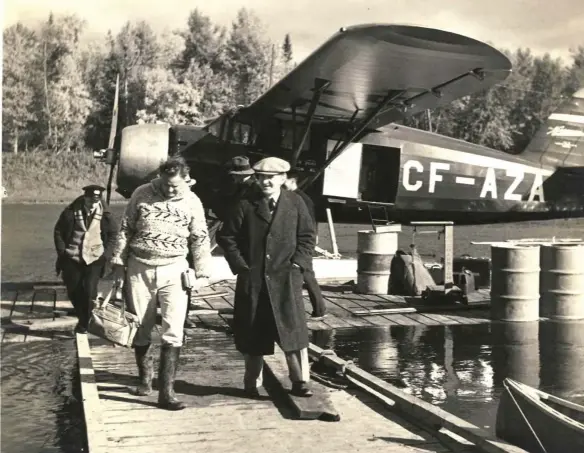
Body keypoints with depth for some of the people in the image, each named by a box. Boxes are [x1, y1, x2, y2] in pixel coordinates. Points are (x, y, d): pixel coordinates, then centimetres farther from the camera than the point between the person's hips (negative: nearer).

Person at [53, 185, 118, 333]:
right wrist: (62, 251, -3)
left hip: (95, 259, -1)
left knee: (89, 291, -8)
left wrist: (106, 254, -2)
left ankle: (84, 323, 7)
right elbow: (58, 231, 3)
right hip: (72, 258, 1)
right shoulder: (71, 212, -8)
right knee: (73, 291, 9)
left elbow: (113, 235, 6)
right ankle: (82, 316, 33)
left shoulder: (105, 215, -7)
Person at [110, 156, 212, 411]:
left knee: (173, 332, -10)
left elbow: (200, 239, 6)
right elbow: (126, 230, 6)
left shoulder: (192, 202, 1)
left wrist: (202, 272, 1)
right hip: (139, 268, 1)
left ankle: (166, 392, -6)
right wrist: (119, 261, 4)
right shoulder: (142, 194, 0)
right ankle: (145, 378, 32)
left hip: (173, 270, -1)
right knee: (141, 327, 11)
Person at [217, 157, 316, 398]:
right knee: (252, 333, 8)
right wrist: (240, 265, -4)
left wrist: (297, 264, -4)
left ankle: (300, 381, 4)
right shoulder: (245, 205, 1)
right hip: (252, 279, 1)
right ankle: (252, 383, 22)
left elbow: (307, 236, 7)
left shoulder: (295, 203, 4)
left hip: (285, 279, 0)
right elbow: (227, 237, 3)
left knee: (293, 329, -5)